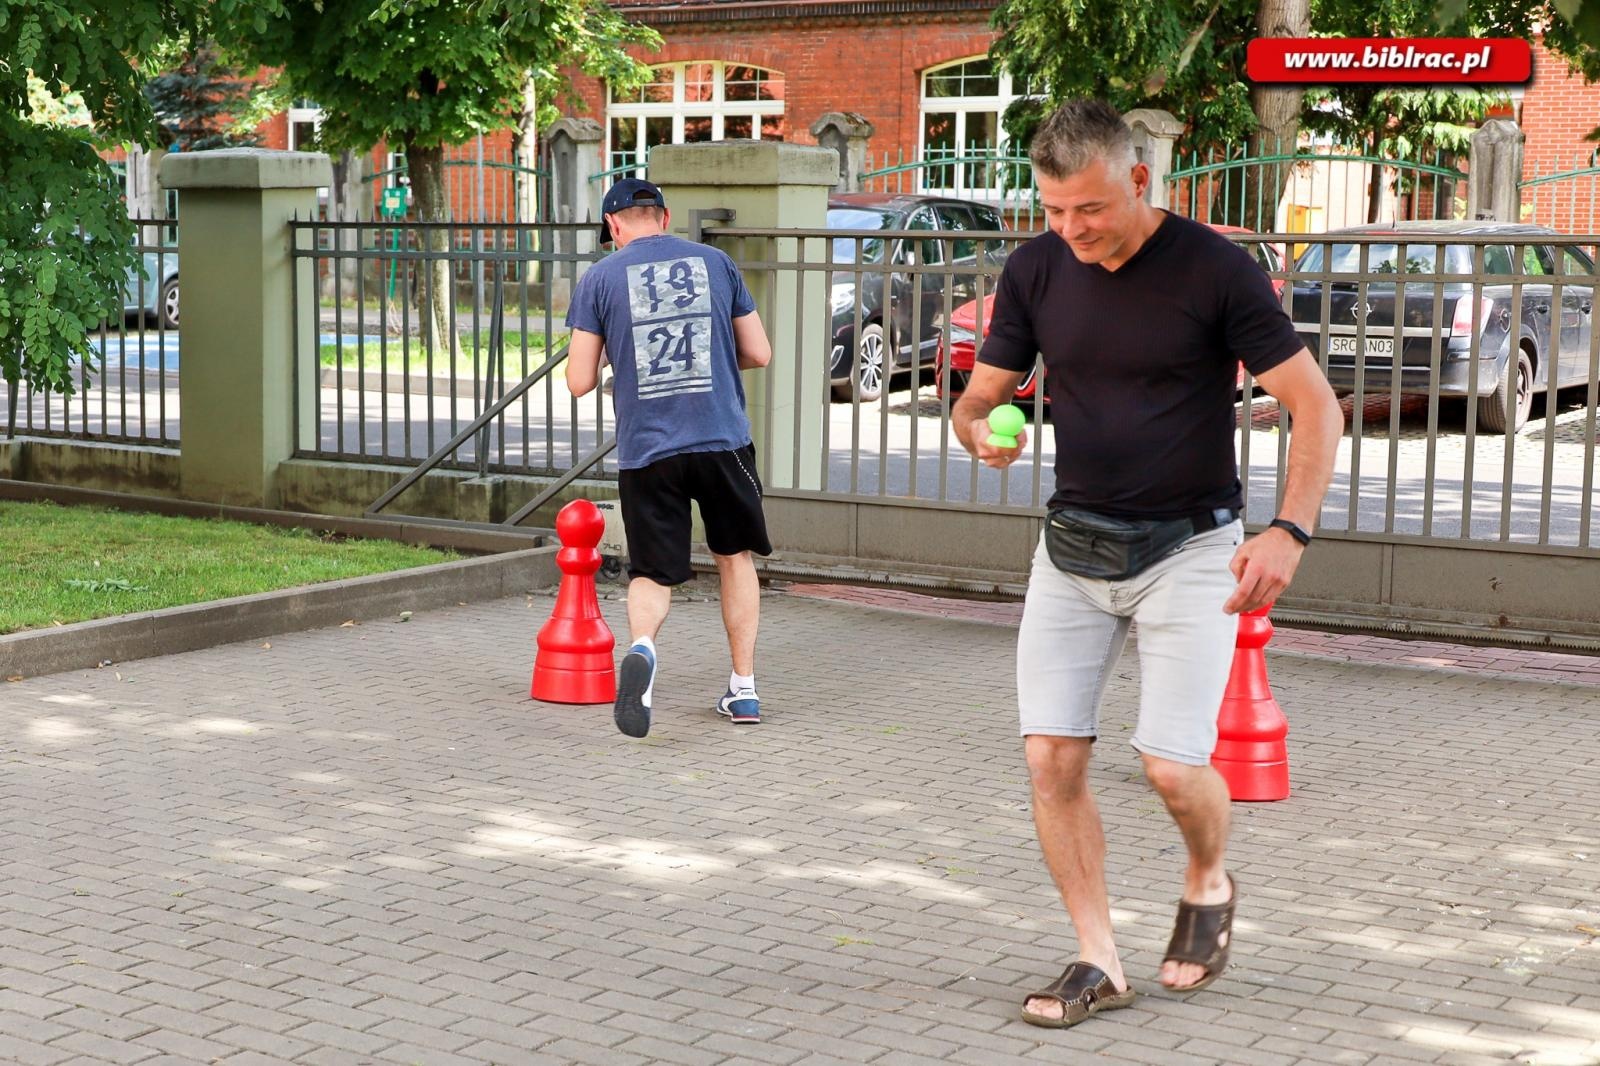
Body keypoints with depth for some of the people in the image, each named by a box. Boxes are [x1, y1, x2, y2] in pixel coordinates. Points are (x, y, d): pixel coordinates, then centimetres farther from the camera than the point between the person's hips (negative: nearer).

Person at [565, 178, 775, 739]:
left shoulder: (600, 278, 4)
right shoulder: (715, 262, 9)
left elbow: (579, 381, 1)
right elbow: (759, 353, 12)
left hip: (645, 448, -1)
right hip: (723, 439, 1)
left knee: (652, 573, 7)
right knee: (735, 555, 21)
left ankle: (641, 646, -26)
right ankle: (744, 688, 22)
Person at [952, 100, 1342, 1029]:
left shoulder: (1214, 269, -13)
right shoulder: (1036, 270, 0)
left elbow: (1317, 406, -11)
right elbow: (981, 393, 7)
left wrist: (1290, 532, -25)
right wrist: (978, 429, -19)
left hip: (1188, 548, -4)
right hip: (1074, 544, 4)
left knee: (1172, 764, -12)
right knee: (1051, 756, -5)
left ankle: (1210, 883, 22)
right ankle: (1100, 963, 10)